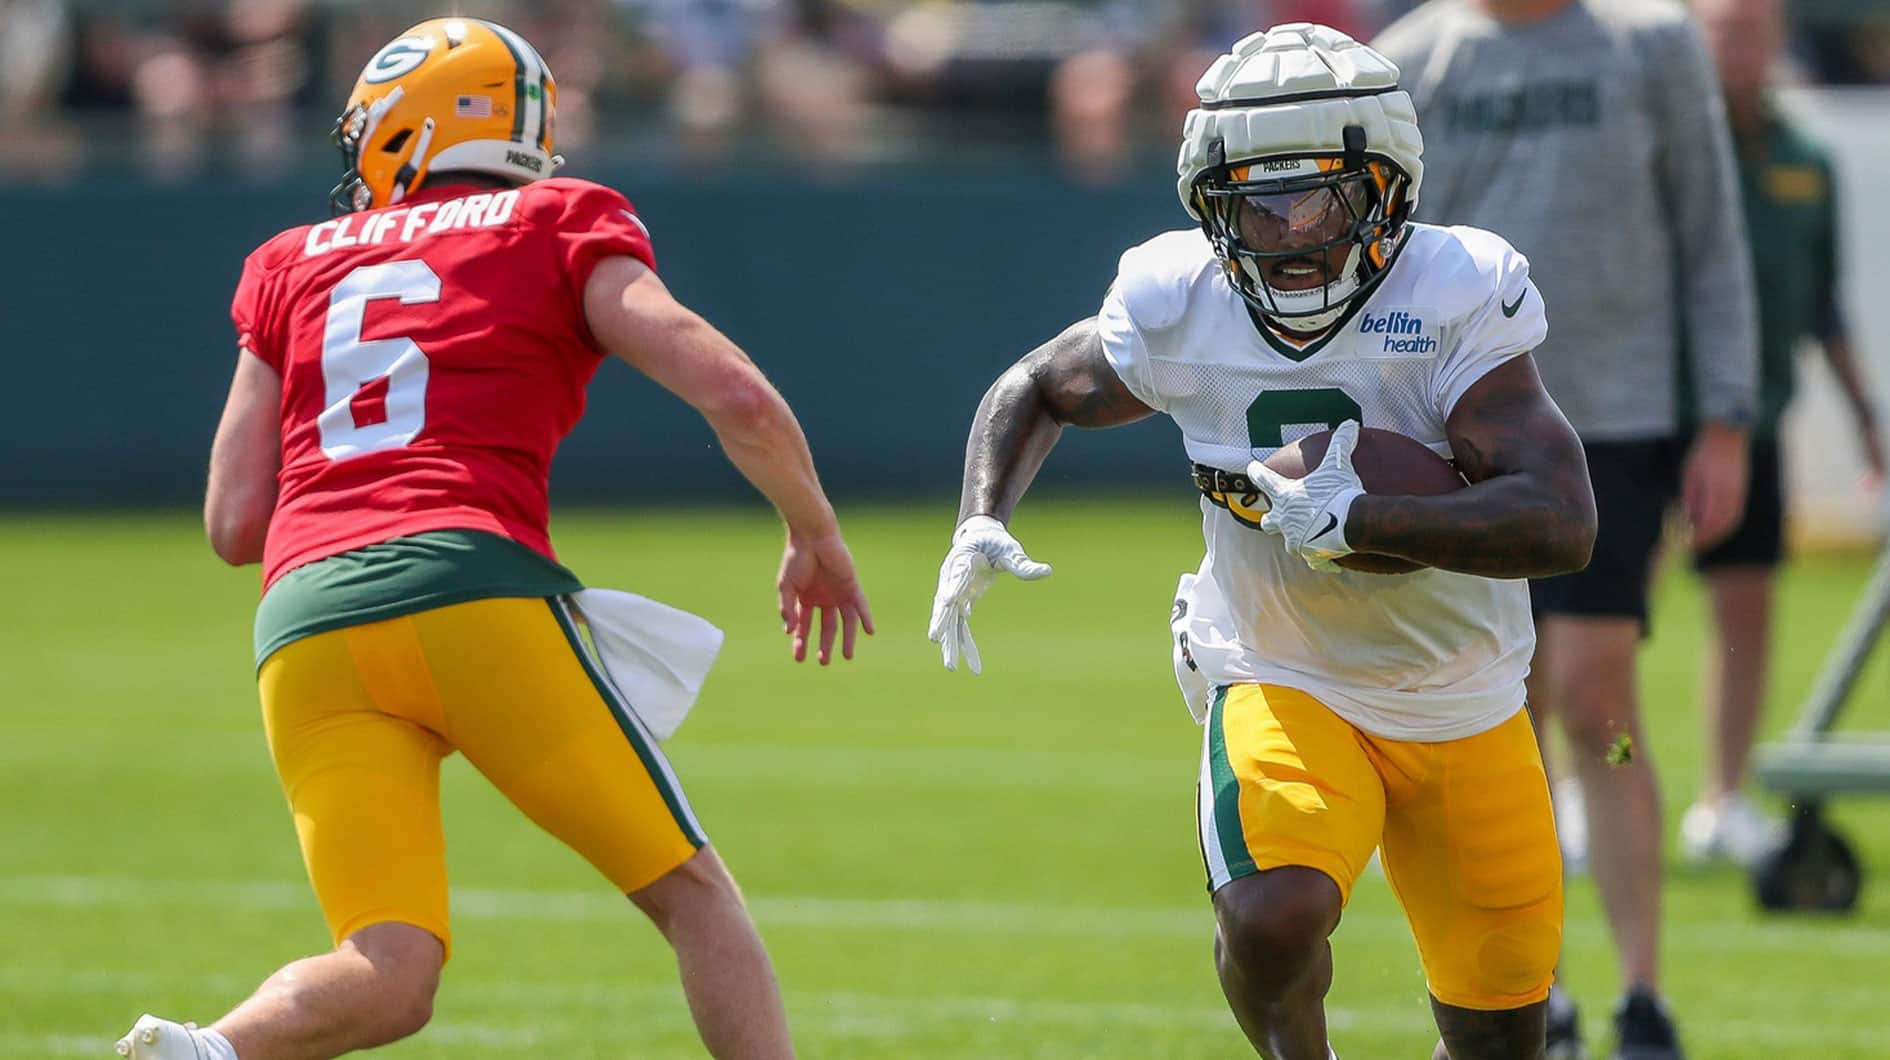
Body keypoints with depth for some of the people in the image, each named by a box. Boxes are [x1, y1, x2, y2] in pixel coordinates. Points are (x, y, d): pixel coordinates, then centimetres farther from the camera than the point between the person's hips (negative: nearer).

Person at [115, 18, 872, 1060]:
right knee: (689, 894, 11)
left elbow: (235, 524, 18)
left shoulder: (296, 266, 23)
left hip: (306, 621, 3)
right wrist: (816, 535, 21)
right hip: (473, 591, -3)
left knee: (388, 976, -1)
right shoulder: (559, 231, 16)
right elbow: (734, 397, 4)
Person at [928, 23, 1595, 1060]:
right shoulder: (1181, 306, -13)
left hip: (1464, 714, 0)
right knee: (1272, 917, -31)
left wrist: (1353, 519, -38)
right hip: (1284, 690, 0)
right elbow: (1038, 390, 10)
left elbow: (1560, 525, -31)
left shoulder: (1457, 300, -21)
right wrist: (980, 526, -9)